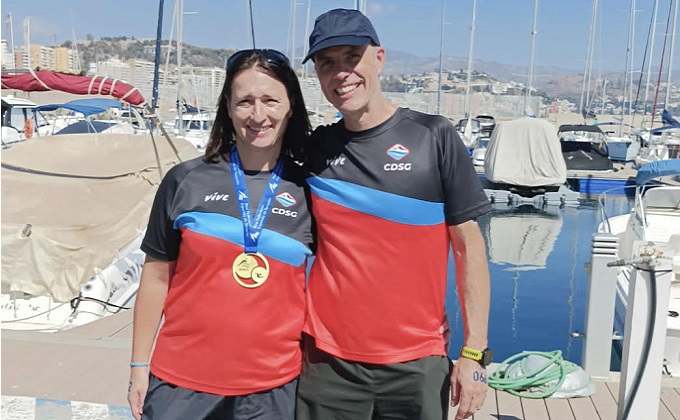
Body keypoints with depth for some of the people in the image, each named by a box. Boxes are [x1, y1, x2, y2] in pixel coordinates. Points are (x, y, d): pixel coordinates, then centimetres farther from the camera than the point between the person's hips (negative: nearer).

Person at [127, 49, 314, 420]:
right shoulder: (186, 181, -4)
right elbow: (157, 276, 4)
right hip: (180, 380, 0)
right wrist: (139, 365, 6)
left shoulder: (308, 191, -2)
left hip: (272, 386, 0)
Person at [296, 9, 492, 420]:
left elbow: (468, 246, -4)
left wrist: (474, 352, -7)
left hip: (416, 364, -2)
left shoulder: (434, 137, -6)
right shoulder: (314, 148, 2)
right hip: (327, 361, 2)